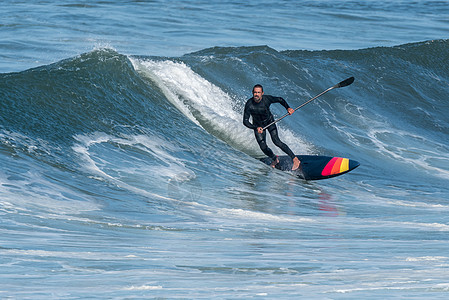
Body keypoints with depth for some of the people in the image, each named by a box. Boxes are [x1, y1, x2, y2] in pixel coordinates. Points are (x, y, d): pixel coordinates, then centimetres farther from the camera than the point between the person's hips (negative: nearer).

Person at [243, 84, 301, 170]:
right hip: (257, 125, 1)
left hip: (269, 121, -1)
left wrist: (288, 107, -25)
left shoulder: (267, 99, -26)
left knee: (276, 141, -20)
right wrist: (256, 128, -45)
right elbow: (245, 121, -29)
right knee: (263, 147, -8)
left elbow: (279, 100, -7)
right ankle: (275, 159, 24)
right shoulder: (249, 104, -29)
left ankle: (295, 159, -17)